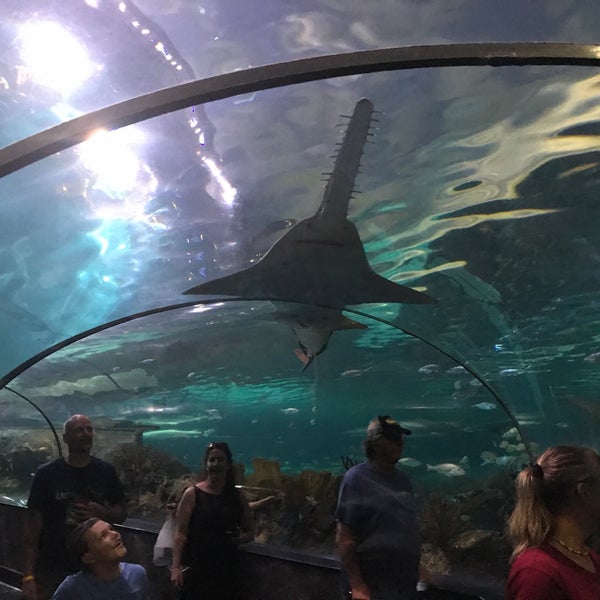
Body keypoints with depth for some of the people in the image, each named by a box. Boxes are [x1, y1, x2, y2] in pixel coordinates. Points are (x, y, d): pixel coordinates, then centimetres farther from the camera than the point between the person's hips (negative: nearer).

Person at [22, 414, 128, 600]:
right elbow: (33, 524, -7)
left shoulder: (106, 471, -1)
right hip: (51, 569, -2)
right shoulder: (46, 473, -7)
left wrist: (102, 513, -14)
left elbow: (122, 512, 8)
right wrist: (28, 576, -12)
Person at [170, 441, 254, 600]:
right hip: (196, 566, -3)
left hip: (227, 566, 3)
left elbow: (249, 533, 13)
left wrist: (237, 539, -7)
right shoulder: (192, 494, -4)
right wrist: (176, 566, -17)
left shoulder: (237, 496, 6)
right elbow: (180, 534, -8)